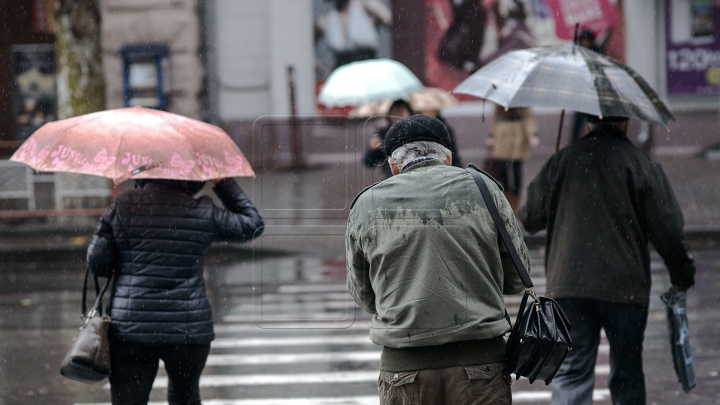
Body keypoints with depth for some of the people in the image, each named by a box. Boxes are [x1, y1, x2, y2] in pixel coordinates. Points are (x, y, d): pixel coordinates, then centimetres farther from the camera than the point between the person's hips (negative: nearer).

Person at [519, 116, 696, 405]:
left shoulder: (561, 162, 2)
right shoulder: (641, 165, -5)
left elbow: (530, 220, 10)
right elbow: (667, 229, -5)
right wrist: (682, 274, 9)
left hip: (568, 284, 1)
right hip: (625, 288, -1)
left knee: (571, 372, 2)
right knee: (627, 375, 11)